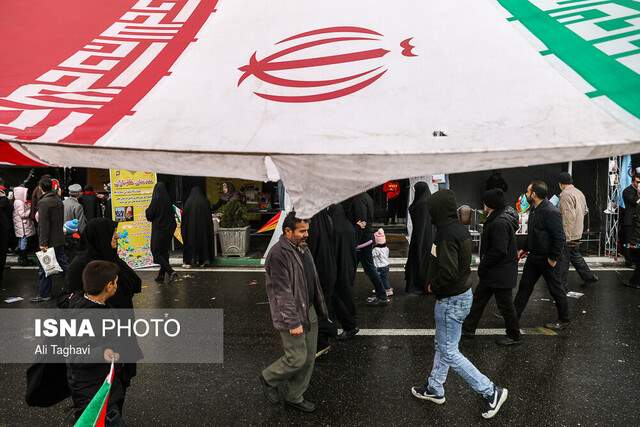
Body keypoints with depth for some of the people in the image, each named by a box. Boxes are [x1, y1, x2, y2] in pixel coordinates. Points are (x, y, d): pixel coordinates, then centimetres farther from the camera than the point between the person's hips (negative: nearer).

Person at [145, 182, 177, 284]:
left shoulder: (156, 200, -14)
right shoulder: (168, 200, 4)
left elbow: (149, 215, -10)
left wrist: (147, 210, 9)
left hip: (158, 229, -6)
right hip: (168, 229, 6)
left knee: (156, 252, 0)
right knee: (164, 252, 13)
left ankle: (170, 272, -16)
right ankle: (161, 276, 18)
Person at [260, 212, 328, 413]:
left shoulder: (303, 248, 8)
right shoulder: (278, 254, -20)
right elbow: (282, 292, -22)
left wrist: (320, 308, 18)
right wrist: (293, 322, -22)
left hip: (309, 311, 9)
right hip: (291, 315, -9)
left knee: (309, 357, 13)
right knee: (297, 358, -3)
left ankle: (294, 397, 29)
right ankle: (269, 378, 24)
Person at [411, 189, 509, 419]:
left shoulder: (446, 235, -25)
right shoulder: (461, 229, 5)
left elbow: (448, 273, -32)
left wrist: (433, 286, -14)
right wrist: (434, 282, 6)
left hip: (450, 300, -10)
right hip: (463, 293, 10)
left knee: (449, 352, 3)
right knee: (442, 345, 21)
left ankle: (491, 391, 11)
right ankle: (434, 388, 36)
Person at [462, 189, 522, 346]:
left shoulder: (500, 223, -25)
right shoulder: (496, 219, 8)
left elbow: (499, 251, -28)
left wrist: (483, 266, -16)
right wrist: (483, 266, 11)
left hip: (500, 274, -11)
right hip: (492, 272, 11)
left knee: (505, 305, 6)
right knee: (479, 298, 18)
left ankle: (514, 336, 24)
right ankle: (468, 328, 30)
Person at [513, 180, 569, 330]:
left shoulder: (551, 212, -23)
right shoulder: (534, 209, 7)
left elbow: (559, 237, -23)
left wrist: (553, 258, -20)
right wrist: (525, 249, 15)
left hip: (547, 259, -9)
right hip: (533, 256, 9)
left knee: (556, 289, 7)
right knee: (524, 285, 14)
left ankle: (564, 320, 25)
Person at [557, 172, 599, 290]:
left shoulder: (565, 194, -20)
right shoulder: (579, 193, 11)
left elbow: (569, 217, -25)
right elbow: (585, 211, 22)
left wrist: (567, 238, -24)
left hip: (568, 234, -9)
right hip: (578, 232, 10)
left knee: (562, 260, 0)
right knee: (575, 256, 24)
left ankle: (562, 285, 8)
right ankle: (589, 277, 32)